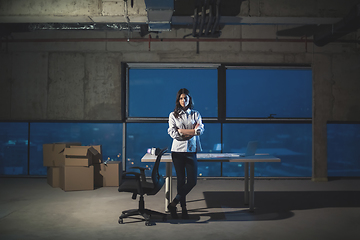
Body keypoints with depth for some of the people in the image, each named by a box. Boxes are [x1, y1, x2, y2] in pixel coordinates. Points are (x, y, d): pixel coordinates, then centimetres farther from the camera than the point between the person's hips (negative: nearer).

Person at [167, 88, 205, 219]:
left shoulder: (196, 114, 9)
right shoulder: (173, 115, 6)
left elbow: (200, 130, -6)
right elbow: (172, 133, -7)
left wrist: (181, 131, -16)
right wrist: (192, 131, -10)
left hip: (191, 150, 1)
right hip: (178, 150, -1)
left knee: (192, 181, -5)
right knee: (181, 181, 3)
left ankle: (173, 204, 8)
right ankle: (183, 208, 15)